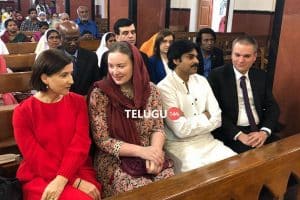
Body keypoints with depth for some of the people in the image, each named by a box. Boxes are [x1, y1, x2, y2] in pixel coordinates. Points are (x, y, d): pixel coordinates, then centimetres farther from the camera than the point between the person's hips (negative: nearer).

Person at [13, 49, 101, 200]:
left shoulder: (78, 102, 3)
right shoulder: (23, 112, -4)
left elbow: (80, 143, -7)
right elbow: (35, 157, -9)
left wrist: (61, 180, -21)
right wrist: (75, 182, -17)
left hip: (78, 172, 3)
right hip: (39, 177, -2)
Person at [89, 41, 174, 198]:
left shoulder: (150, 90, 0)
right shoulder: (99, 94, -10)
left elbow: (158, 128, 3)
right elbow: (102, 140, -10)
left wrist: (155, 150, -18)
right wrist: (141, 151, -19)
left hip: (149, 156, 4)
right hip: (115, 161, -3)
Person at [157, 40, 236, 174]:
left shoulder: (201, 81, 6)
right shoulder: (164, 88, -13)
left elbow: (217, 119, 0)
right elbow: (182, 130, -17)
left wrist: (190, 122, -12)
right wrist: (205, 117, -5)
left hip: (207, 140, 6)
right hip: (180, 144, -5)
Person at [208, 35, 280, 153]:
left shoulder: (261, 76, 9)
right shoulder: (217, 75, -5)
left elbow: (272, 107, 7)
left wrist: (264, 132, -11)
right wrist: (239, 135, -18)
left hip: (259, 130, 5)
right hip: (231, 133, -4)